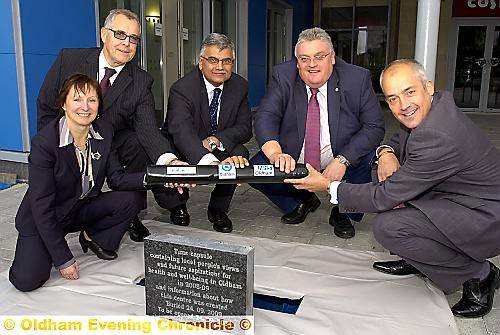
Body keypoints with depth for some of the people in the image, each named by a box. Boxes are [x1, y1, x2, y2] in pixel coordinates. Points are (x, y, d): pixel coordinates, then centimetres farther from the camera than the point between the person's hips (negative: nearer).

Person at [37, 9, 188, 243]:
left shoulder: (141, 81, -12)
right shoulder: (69, 59, -11)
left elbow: (147, 128, -26)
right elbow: (46, 109, -3)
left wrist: (168, 161, -47)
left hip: (114, 144, 0)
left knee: (142, 143, -27)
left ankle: (131, 213, -8)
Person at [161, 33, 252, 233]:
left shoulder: (239, 86, -6)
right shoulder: (182, 88, -23)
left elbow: (245, 127, -5)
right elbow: (181, 131, -40)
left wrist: (218, 140, -28)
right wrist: (210, 162, -59)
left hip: (220, 149, 4)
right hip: (182, 153, -3)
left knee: (239, 153, -27)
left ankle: (218, 209, -3)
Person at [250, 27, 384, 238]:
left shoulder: (357, 79, -12)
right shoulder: (282, 76, -8)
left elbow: (374, 127, -13)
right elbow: (266, 117, -20)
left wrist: (342, 160, -27)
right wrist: (275, 153, -40)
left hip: (342, 162, -1)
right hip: (293, 161, 2)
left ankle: (343, 213, 3)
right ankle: (303, 201, 12)